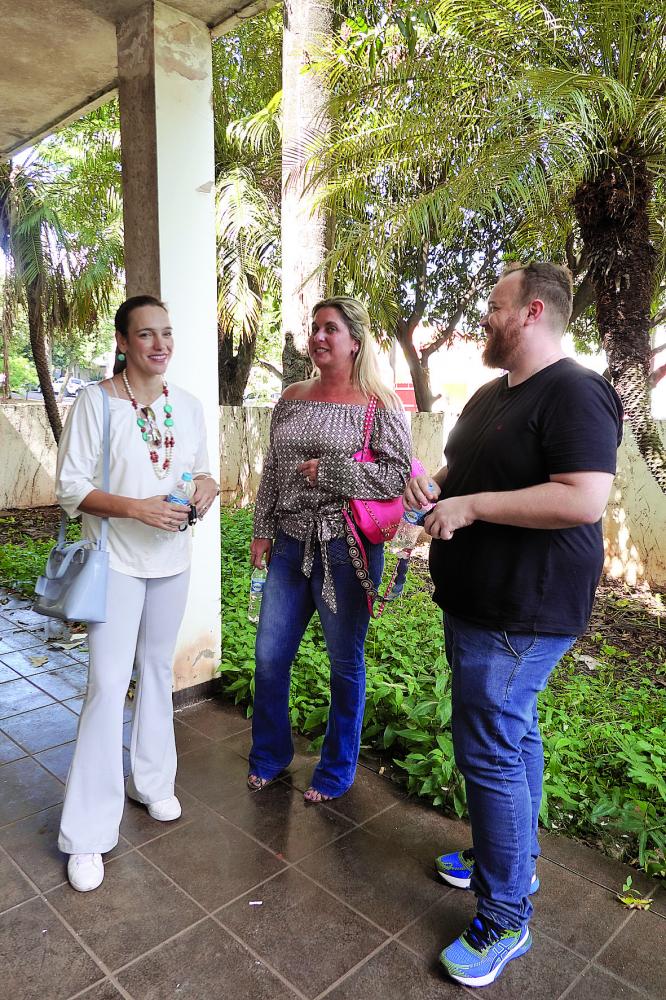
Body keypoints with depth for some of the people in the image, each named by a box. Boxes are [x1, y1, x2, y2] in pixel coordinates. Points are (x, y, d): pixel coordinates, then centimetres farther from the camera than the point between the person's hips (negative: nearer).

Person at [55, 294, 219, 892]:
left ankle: (151, 781, 37)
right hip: (117, 562, -5)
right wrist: (135, 508, -25)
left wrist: (207, 486, -10)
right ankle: (88, 834, 9)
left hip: (172, 559, 5)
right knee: (108, 683, -6)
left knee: (158, 669, 17)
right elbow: (71, 488, -11)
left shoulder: (188, 405, 4)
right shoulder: (96, 402, -10)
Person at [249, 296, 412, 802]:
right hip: (290, 545, 5)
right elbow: (272, 471, 13)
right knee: (270, 656, 12)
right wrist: (263, 529, 10)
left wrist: (327, 471, -17)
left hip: (346, 548, -5)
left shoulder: (379, 404, -6)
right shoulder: (292, 398, 10)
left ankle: (337, 770, 33)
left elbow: (397, 475, -13)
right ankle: (270, 754, 38)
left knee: (346, 663, 10)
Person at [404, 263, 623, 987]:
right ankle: (513, 858, 40)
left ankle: (505, 919, 16)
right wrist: (434, 485, 2)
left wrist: (471, 506, -25)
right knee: (512, 732, 21)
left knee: (489, 752, -3)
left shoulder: (574, 394, -17)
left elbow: (584, 499, -28)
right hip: (475, 603, 10)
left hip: (522, 614, -9)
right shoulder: (490, 396, 13)